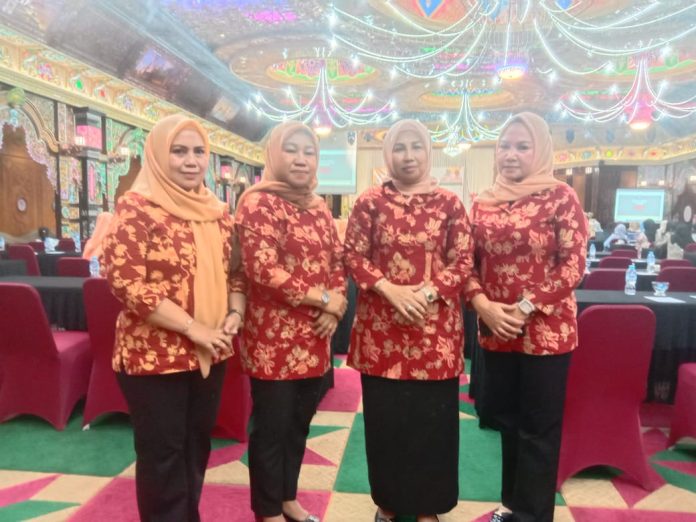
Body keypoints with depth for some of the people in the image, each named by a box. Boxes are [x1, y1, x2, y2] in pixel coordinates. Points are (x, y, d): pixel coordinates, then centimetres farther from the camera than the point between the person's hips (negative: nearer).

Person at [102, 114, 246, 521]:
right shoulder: (137, 207, -12)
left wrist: (235, 313, -5)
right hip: (155, 354, -6)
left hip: (211, 353, 6)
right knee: (163, 453, 8)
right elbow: (125, 282, -19)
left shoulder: (218, 212, 8)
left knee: (197, 446, 20)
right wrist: (193, 327, -20)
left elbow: (236, 270, 14)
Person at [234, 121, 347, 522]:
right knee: (271, 428, 8)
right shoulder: (259, 202, -10)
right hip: (274, 338, -7)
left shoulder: (319, 206, 12)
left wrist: (336, 305, -6)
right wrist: (322, 299, -15)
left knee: (300, 424, 19)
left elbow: (338, 260, 12)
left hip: (314, 337, 7)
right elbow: (263, 269, -21)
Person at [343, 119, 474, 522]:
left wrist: (426, 293, -14)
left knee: (432, 417, 8)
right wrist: (390, 290, -14)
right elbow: (354, 255, 1)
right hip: (381, 324, 0)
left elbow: (463, 260, 1)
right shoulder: (370, 202, 4)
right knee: (385, 416, 9)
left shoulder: (449, 203, 4)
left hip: (436, 325, 0)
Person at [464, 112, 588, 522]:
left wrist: (526, 307, -17)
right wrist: (484, 305, -10)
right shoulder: (483, 203, 6)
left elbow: (574, 265, -11)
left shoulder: (560, 197, -6)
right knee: (507, 419, 18)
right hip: (495, 331, 5)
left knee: (539, 427, 7)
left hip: (546, 331, -4)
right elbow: (470, 263, 7)